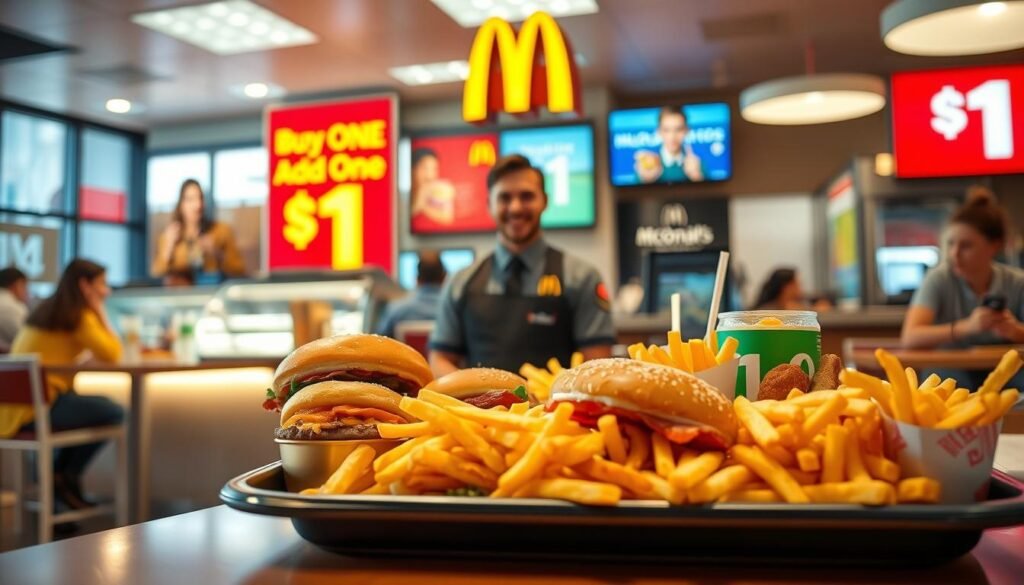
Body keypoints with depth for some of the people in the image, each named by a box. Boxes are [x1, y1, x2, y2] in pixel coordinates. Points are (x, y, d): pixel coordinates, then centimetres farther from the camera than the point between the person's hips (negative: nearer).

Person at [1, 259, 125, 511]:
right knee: (114, 413, -8)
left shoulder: (46, 309, 19)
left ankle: (56, 475, 22)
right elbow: (112, 354, -12)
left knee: (100, 405, 24)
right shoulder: (79, 316, -10)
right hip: (36, 406, -10)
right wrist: (100, 312, -4)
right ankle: (66, 479, 8)